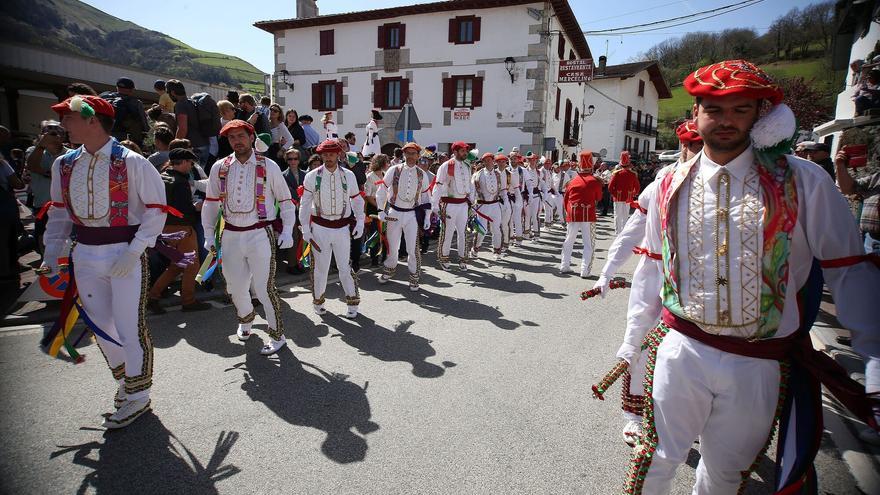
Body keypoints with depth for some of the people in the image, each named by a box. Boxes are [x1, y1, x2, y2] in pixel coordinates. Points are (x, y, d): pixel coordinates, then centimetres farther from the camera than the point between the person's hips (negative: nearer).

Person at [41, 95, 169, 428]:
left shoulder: (131, 162, -10)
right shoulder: (64, 165, 8)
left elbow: (156, 208, -11)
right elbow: (59, 212, 15)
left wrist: (133, 251, -18)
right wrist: (52, 256, 7)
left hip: (124, 254, -6)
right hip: (84, 256, 6)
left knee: (129, 326, -1)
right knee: (101, 324, 15)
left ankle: (137, 396, 16)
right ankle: (124, 382, 35)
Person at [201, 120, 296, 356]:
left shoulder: (268, 166, -2)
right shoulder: (219, 167, 6)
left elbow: (285, 201, 2)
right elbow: (211, 203, 13)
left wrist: (287, 231, -7)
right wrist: (209, 234, 9)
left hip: (260, 234, -4)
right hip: (230, 236, 4)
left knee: (263, 287, -5)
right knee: (236, 286, 14)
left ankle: (277, 335, 12)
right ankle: (245, 320, 44)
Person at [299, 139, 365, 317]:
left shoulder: (348, 175, 0)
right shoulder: (312, 176, -4)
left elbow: (357, 200, 9)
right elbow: (304, 204, 1)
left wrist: (360, 222, 1)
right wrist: (305, 229, -2)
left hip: (342, 227, 1)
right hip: (320, 227, 0)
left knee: (344, 266, 5)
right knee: (320, 267, 9)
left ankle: (352, 303, 20)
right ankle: (318, 301, 29)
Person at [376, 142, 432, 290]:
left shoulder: (422, 175, 2)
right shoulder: (394, 170, -3)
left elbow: (426, 197, 10)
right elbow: (381, 191, 3)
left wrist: (427, 216, 5)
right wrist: (381, 211, -2)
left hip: (412, 215, 0)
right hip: (394, 213, 0)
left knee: (413, 248, -4)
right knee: (392, 246, 10)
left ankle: (414, 278, 14)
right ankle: (389, 270, 36)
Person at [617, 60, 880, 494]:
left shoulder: (803, 182, -5)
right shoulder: (670, 187, -1)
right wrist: (631, 344, 7)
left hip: (760, 365, 0)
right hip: (680, 352, 0)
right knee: (658, 459, 13)